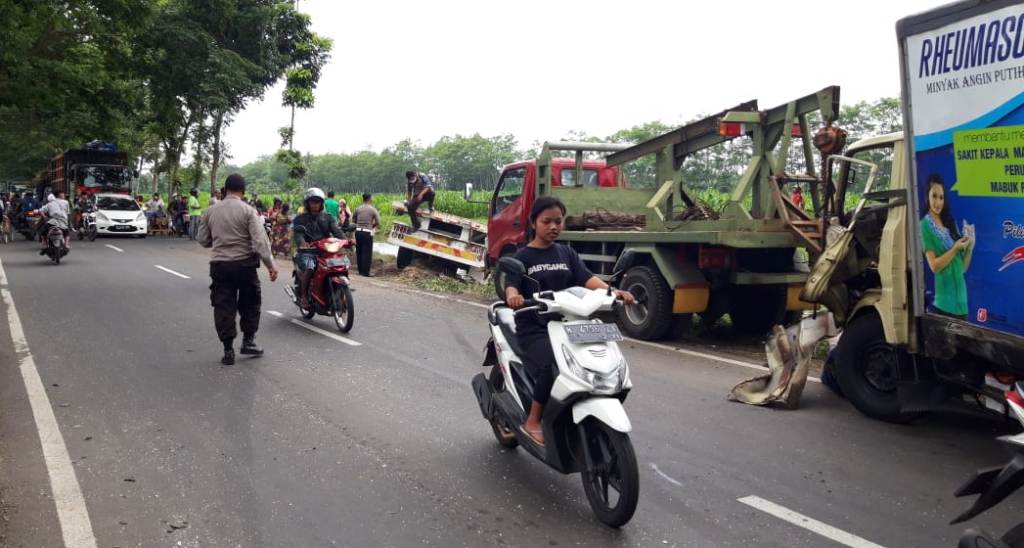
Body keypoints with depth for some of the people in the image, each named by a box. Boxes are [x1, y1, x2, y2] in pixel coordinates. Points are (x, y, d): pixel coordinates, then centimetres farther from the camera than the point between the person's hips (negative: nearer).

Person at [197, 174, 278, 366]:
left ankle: (228, 350, 7)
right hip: (244, 263, -3)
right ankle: (248, 341, 14)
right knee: (250, 303, 16)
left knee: (223, 306, 6)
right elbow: (260, 241, -16)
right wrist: (270, 264, -13)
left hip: (219, 264, 3)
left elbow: (202, 239, 11)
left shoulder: (212, 211, 4)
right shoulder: (248, 211, -9)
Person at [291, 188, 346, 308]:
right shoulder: (300, 219, 9)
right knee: (308, 268, -33)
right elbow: (297, 233, -9)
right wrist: (302, 242, -33)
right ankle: (303, 296, -16)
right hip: (307, 251, -3)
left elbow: (336, 230, 1)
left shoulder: (328, 218, 17)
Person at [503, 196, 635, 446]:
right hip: (533, 330, -4)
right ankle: (533, 423, -12)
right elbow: (511, 285, -12)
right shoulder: (523, 256, 3)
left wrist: (612, 291, -21)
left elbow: (586, 277, -1)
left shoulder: (567, 253, 14)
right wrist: (513, 296, -37)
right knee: (552, 367, -30)